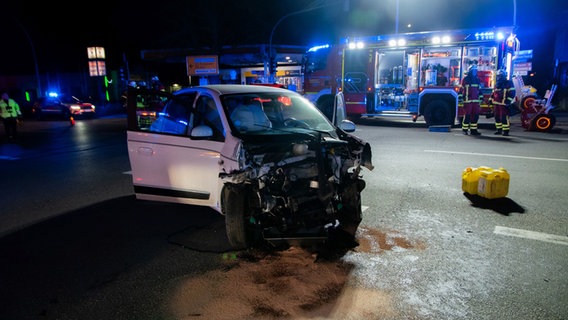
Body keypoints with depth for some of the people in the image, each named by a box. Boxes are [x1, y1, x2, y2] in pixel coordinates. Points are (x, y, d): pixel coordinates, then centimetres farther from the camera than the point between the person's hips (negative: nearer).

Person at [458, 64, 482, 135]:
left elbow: (480, 89, 21)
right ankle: (465, 130, 2)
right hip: (467, 101, -6)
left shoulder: (477, 79, 15)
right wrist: (460, 97, -9)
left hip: (476, 101, 6)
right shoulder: (465, 79, -2)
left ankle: (473, 130, 11)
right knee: (467, 115, -5)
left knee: (475, 115, 4)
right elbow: (461, 89, -2)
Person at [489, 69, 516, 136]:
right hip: (496, 104, 7)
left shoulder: (508, 83, -3)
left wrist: (508, 100, -18)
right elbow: (493, 92, 27)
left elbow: (512, 93, -9)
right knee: (497, 117, 10)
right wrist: (490, 99, 17)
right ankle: (499, 130, 21)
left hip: (504, 104, -7)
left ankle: (506, 131, -6)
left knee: (504, 117, -10)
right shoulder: (497, 83, 19)